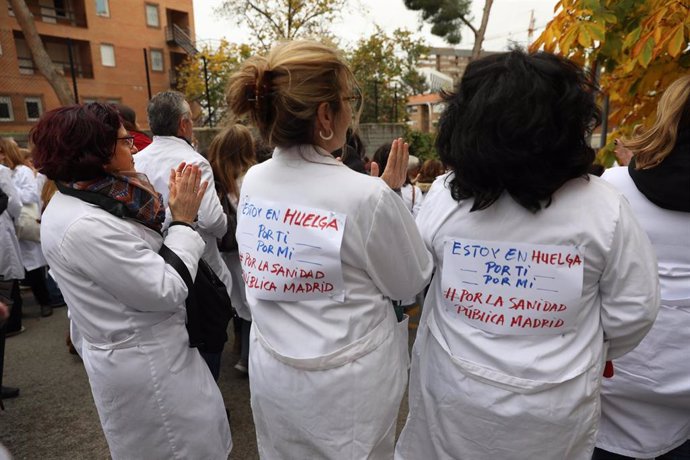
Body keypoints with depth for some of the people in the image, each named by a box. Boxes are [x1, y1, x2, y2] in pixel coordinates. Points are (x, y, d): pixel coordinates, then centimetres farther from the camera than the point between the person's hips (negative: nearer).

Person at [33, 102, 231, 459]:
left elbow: (146, 259, 6)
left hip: (138, 348, 10)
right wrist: (183, 220, -19)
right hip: (143, 362, -10)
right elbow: (167, 291, -27)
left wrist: (174, 212, -1)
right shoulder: (84, 227, -29)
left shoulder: (76, 203, 2)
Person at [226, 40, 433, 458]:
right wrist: (393, 196, -4)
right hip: (345, 383, -4)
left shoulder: (251, 182, -9)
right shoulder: (367, 196, -27)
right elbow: (412, 283, -10)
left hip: (271, 369, 5)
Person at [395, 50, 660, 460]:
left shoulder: (445, 196, -17)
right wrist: (590, 355, 12)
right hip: (552, 407, 0)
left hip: (455, 390, 1)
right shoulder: (604, 207, -19)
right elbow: (632, 313, -8)